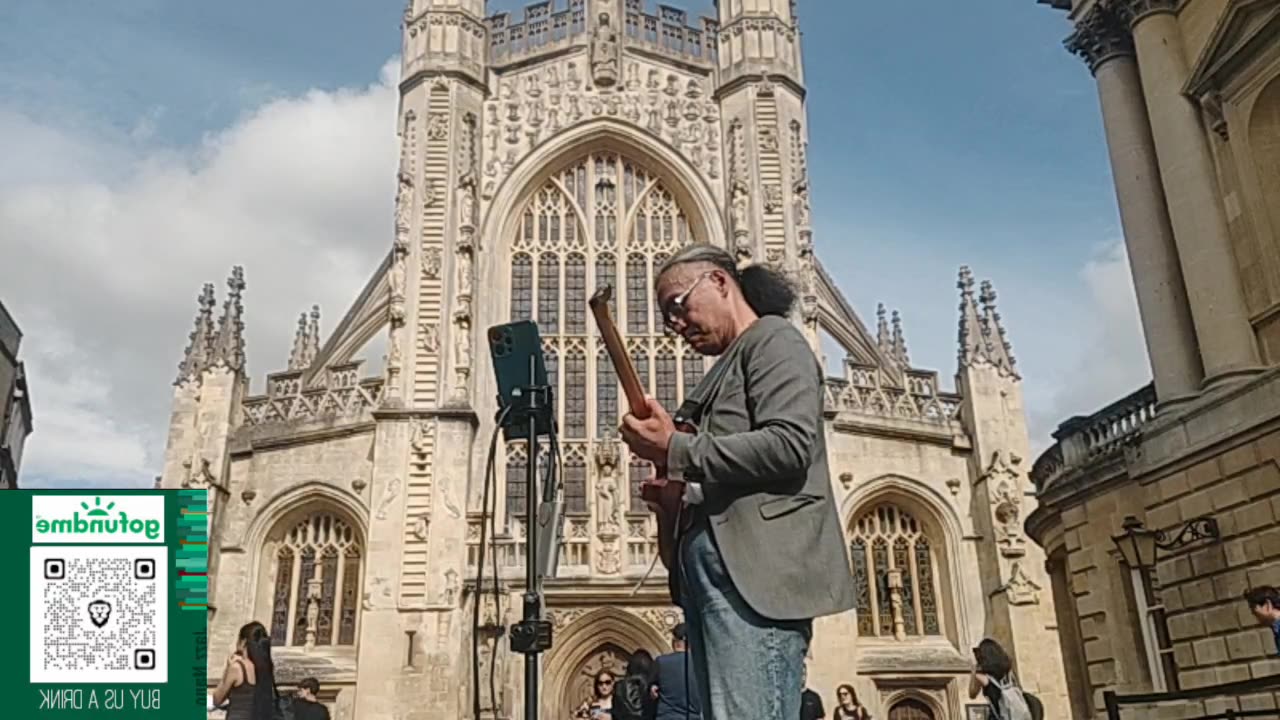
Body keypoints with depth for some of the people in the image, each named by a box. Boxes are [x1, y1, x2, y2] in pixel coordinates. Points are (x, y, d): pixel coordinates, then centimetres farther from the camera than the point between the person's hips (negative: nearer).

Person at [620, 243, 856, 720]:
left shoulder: (775, 340, 0)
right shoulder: (730, 365, 26)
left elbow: (789, 446, -17)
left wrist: (675, 451, -13)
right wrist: (679, 488, 6)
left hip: (756, 573, -10)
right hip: (720, 572, 10)